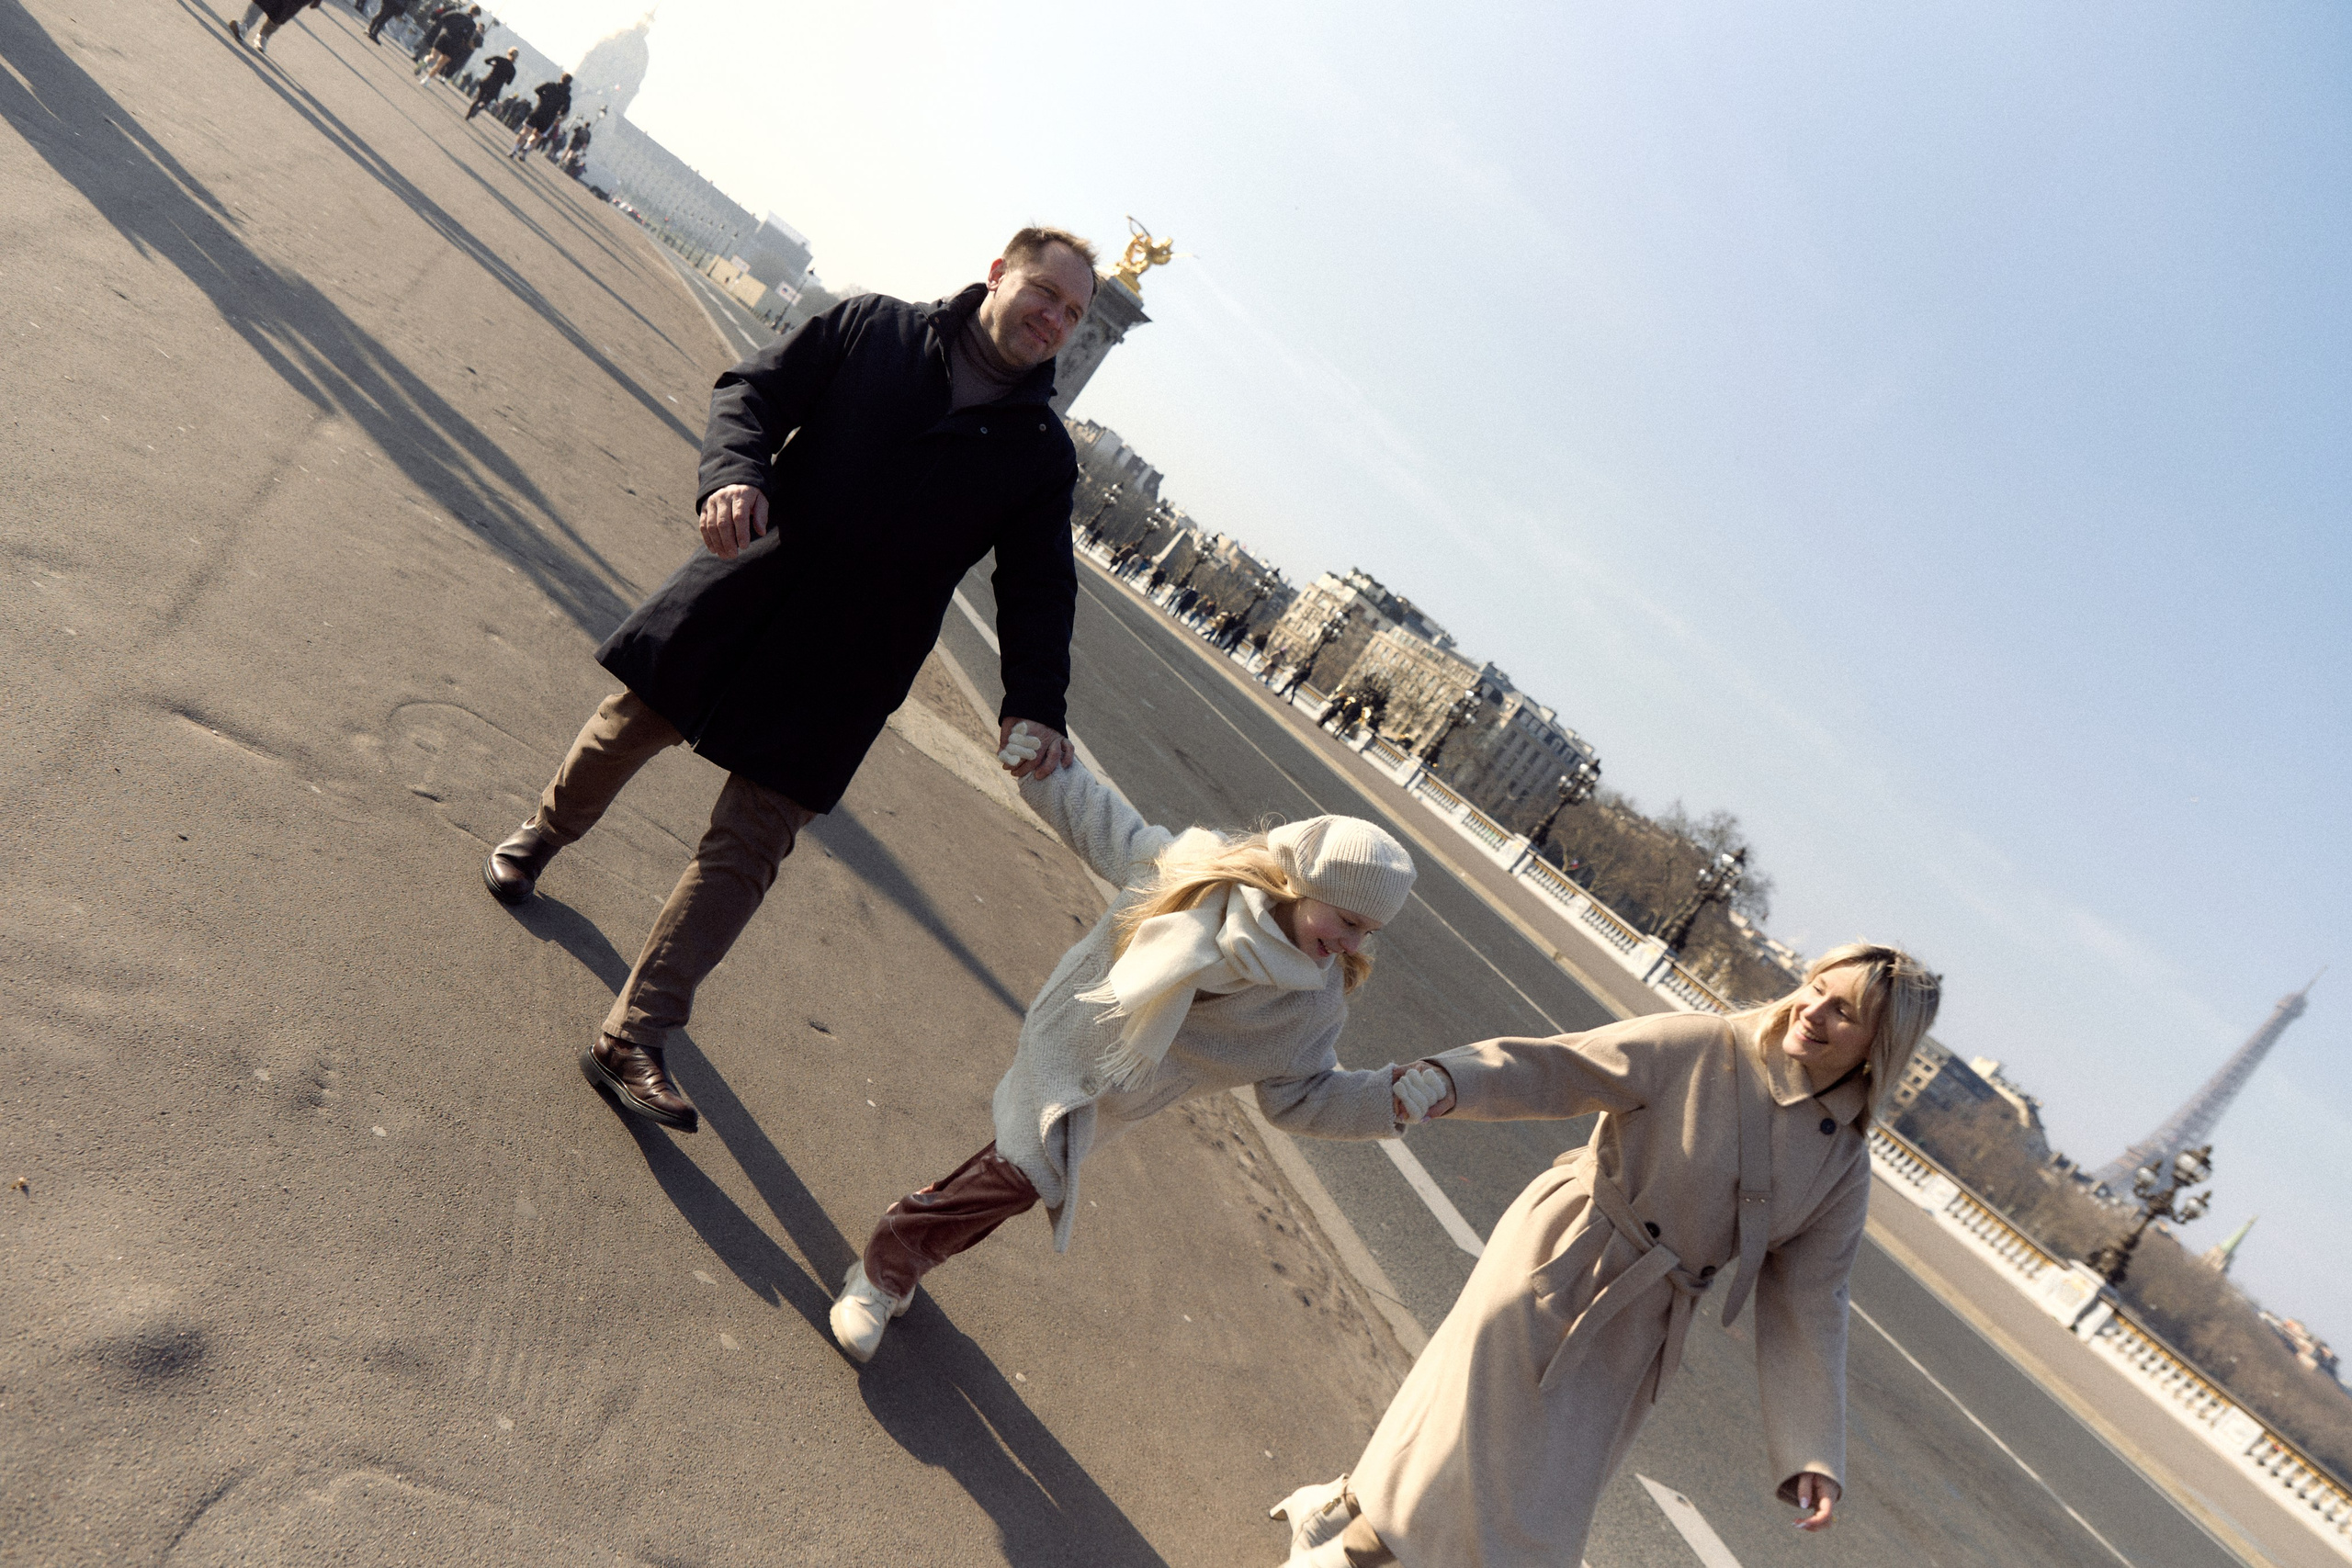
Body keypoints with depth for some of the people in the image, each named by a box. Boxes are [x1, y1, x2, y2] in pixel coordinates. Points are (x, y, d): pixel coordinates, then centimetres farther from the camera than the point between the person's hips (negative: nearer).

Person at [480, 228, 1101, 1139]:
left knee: (747, 851, -3)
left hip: (838, 675, 0)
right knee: (626, 730, 19)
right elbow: (754, 390, 0)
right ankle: (545, 834, 53)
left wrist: (1035, 703, -16)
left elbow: (1037, 588, -1)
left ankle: (632, 1042, 4)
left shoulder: (1042, 454, 4)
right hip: (741, 596, 1)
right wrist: (735, 473, -22)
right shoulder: (870, 328, 2)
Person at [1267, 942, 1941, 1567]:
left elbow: (1806, 1302, 0)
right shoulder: (1697, 1047, -12)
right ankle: (1342, 1510, 32)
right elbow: (1550, 1067, -16)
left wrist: (1814, 1453, -7)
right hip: (1552, 1269, -4)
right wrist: (1445, 1084, -33)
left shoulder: (1845, 1163, -1)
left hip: (1629, 1339, 4)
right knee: (1463, 1431, 4)